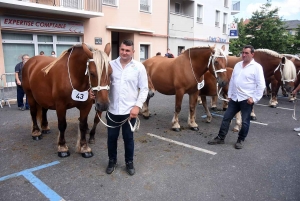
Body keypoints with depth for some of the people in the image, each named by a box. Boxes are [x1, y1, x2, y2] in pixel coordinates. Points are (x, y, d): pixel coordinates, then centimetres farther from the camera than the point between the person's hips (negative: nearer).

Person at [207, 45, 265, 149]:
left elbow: (261, 85, -11)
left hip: (247, 99, -6)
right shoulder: (237, 65, 11)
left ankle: (240, 140, 23)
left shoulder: (257, 67, -7)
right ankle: (220, 137, 20)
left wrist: (254, 98, -15)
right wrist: (229, 95, 12)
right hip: (234, 98, 6)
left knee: (245, 121, 6)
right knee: (226, 118, 9)